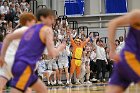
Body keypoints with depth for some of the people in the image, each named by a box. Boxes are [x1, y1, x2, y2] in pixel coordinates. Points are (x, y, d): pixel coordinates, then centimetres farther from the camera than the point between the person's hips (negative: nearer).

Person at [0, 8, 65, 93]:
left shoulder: (31, 29, 21)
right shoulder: (47, 30, -2)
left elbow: (8, 37, 21)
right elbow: (52, 53, -11)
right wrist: (60, 48, 10)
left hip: (19, 65, 9)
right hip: (26, 67, -9)